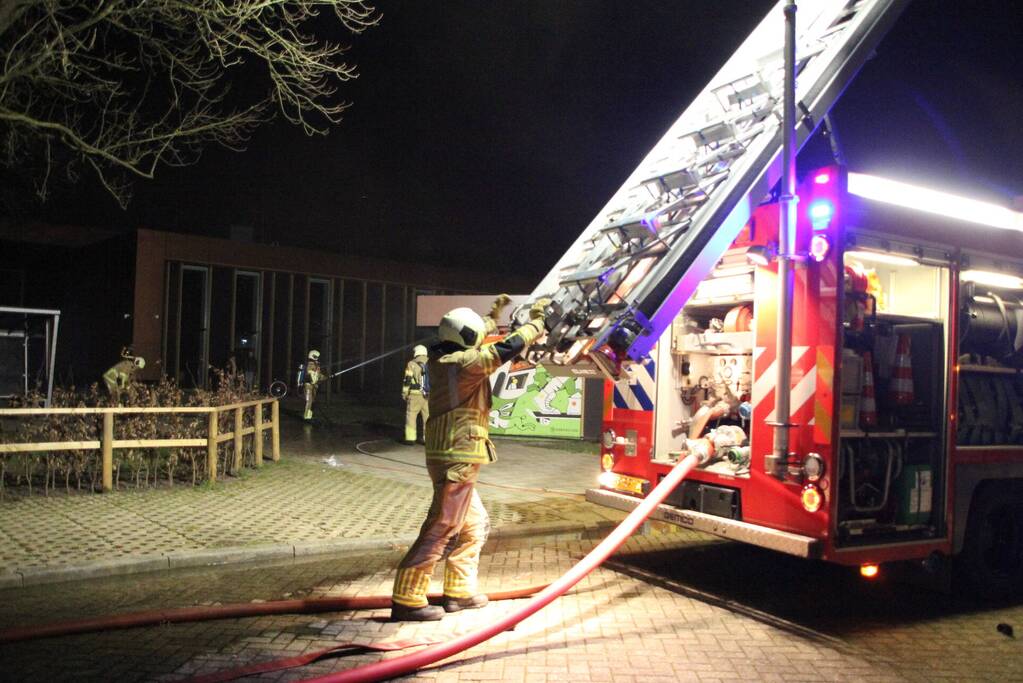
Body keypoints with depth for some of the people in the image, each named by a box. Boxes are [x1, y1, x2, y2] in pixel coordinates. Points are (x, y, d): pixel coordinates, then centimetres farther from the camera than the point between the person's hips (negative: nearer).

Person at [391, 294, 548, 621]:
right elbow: (508, 348, -15)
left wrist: (494, 315, 38)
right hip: (458, 459, -10)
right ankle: (406, 600, -1)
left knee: (475, 524, 19)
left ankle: (458, 591, 26)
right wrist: (536, 323, -1)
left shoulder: (443, 358, 12)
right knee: (442, 528, -6)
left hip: (452, 457, 10)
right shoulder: (464, 362, -15)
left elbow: (470, 337, 32)